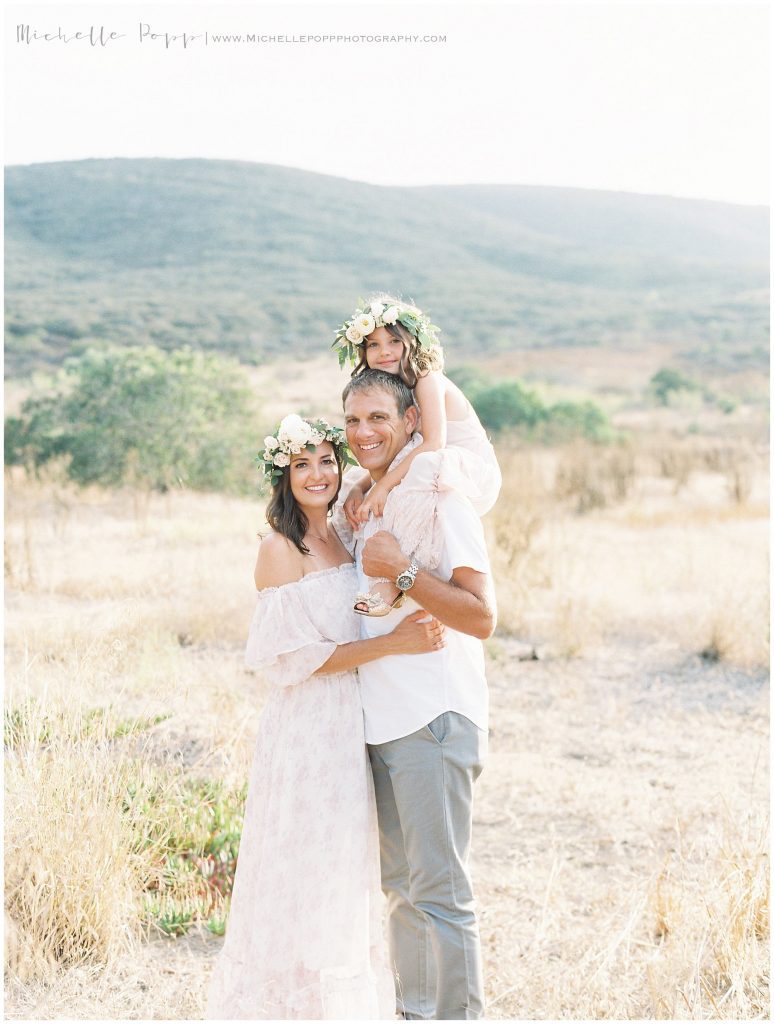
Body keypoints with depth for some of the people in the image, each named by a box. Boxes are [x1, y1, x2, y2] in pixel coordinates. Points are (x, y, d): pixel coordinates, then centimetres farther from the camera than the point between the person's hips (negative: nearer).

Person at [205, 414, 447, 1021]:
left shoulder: (342, 538, 9)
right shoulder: (280, 549, -12)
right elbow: (296, 657, -17)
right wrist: (393, 643, -19)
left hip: (351, 730, 7)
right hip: (307, 731, -7)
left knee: (346, 875, 16)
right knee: (306, 875, 2)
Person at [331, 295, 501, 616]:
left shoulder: (428, 380, -16)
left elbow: (433, 444, -29)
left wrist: (384, 485, -32)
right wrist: (358, 489, -11)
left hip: (474, 474, -9)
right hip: (430, 481, 9)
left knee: (426, 464, -40)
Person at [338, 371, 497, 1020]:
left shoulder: (440, 498, -10)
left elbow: (482, 616, -17)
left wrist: (401, 571, -22)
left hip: (435, 721, -8)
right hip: (380, 722, 8)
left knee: (439, 889, -6)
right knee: (400, 886, 16)